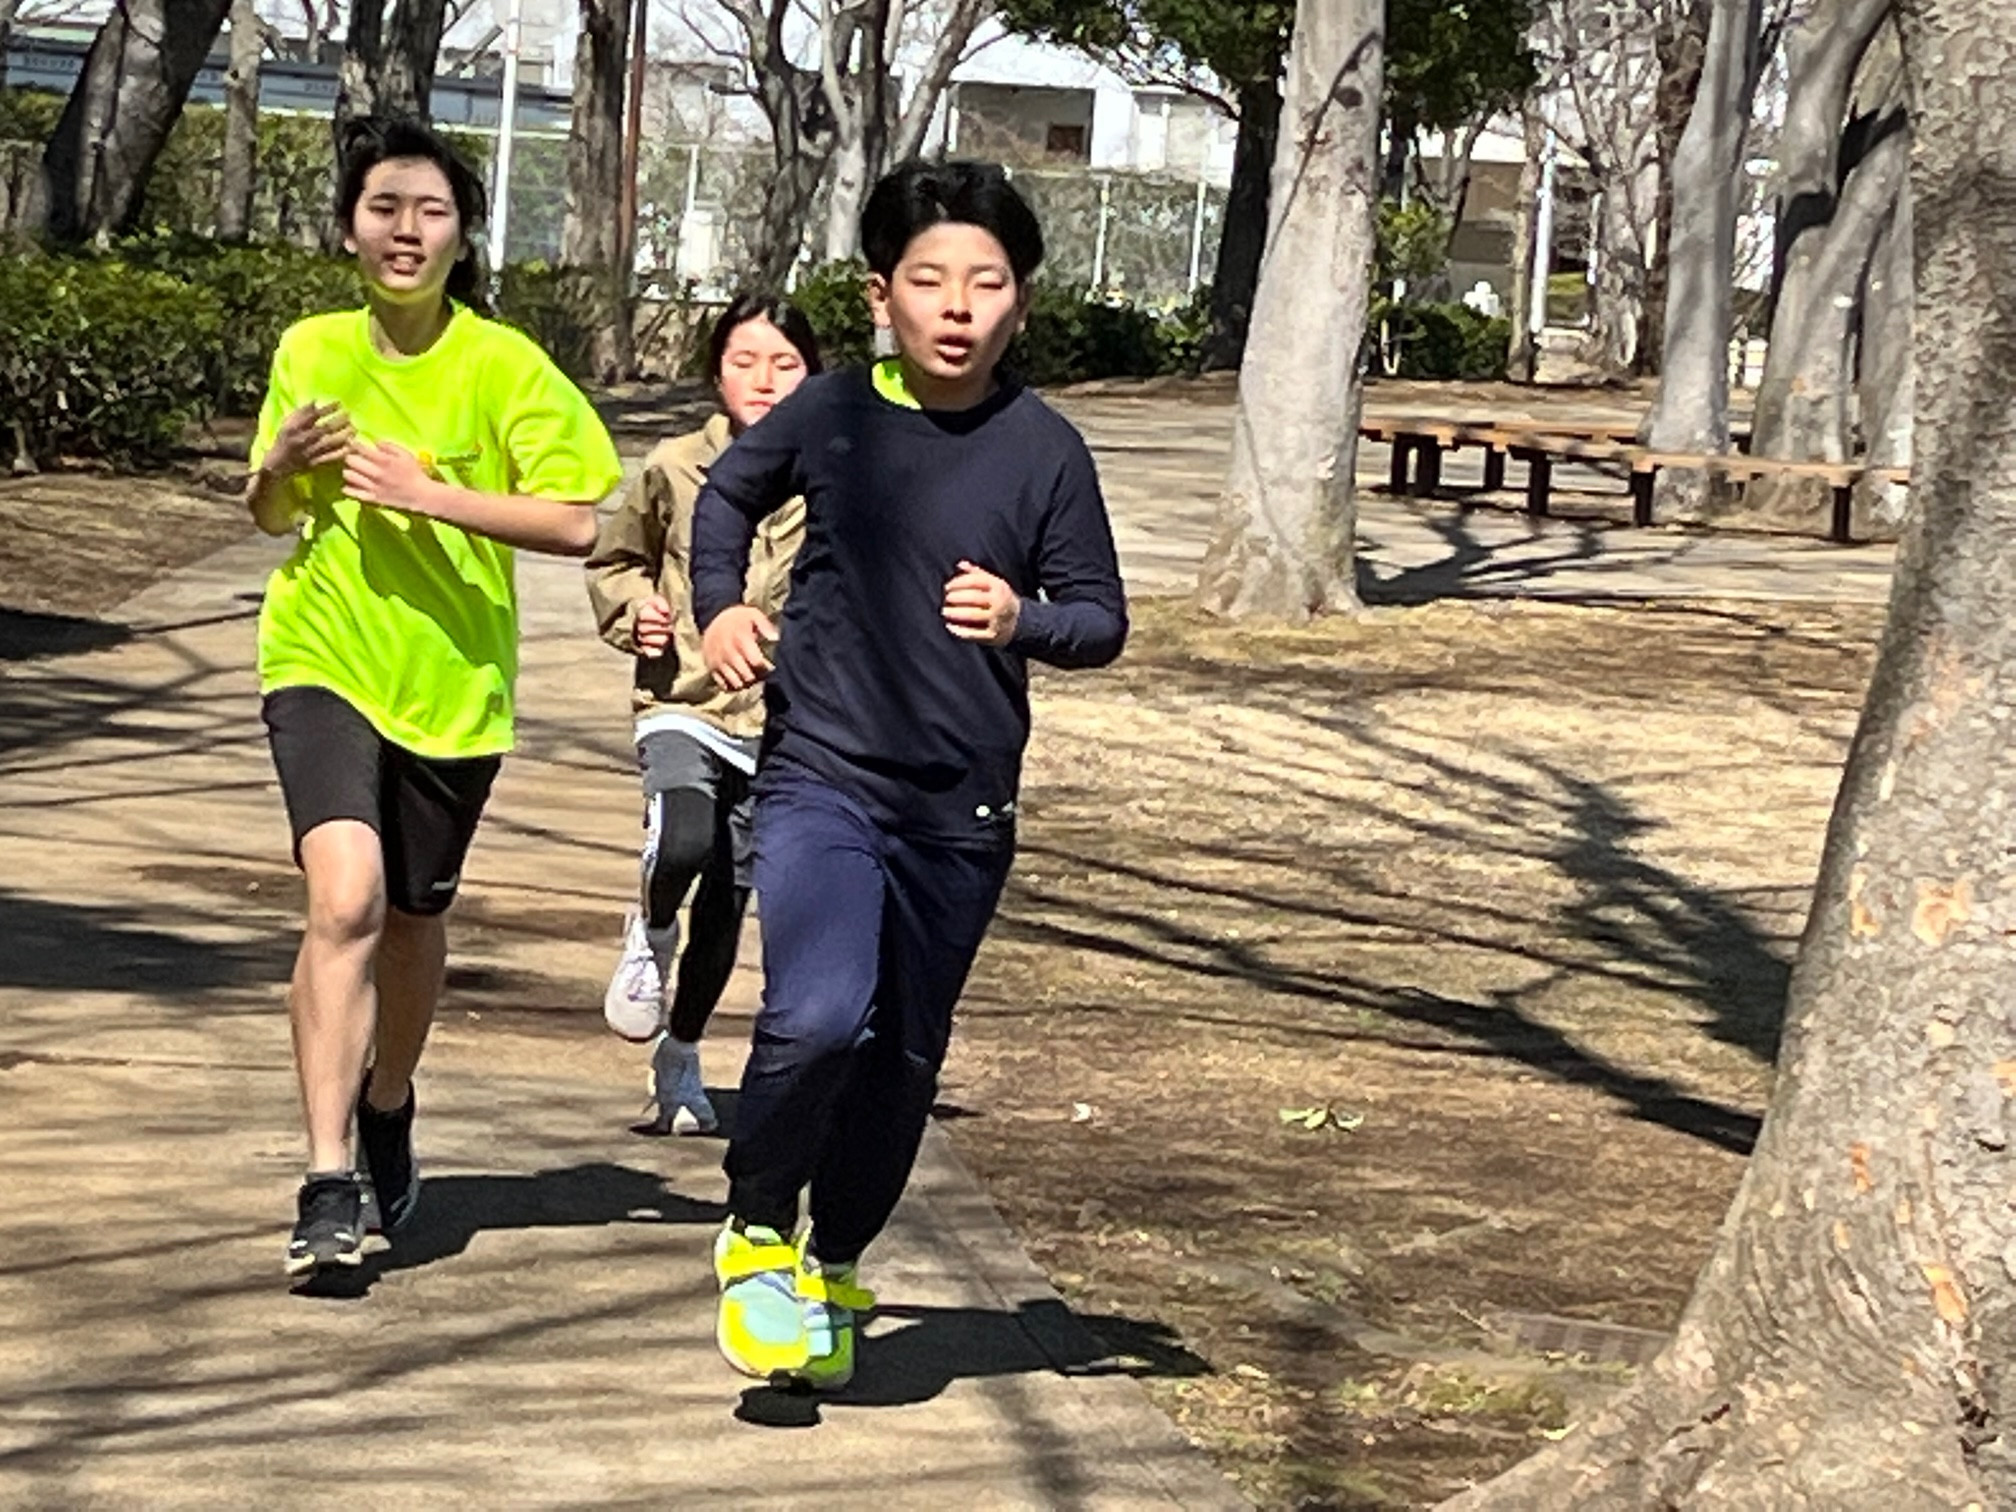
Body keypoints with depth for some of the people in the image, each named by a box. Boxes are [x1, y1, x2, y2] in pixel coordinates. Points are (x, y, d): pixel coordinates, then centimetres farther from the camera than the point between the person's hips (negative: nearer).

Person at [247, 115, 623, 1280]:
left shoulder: (504, 367, -8)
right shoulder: (310, 352, 2)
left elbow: (578, 524, -15)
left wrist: (431, 494, -22)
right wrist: (280, 469, -7)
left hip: (453, 680, 0)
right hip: (323, 660, 0)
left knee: (411, 918, 14)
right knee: (346, 894, -21)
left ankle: (387, 1119, 43)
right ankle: (330, 1184, -21)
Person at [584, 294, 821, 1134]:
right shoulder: (675, 469, 0)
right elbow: (614, 558, 16)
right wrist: (632, 610, -4)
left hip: (781, 725, 2)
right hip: (683, 707, -1)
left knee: (729, 898, 10)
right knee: (686, 842, -30)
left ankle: (680, 1057, 32)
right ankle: (650, 935, 5)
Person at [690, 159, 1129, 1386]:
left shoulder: (1044, 449, -4)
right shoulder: (830, 415, -2)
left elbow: (1103, 619, 2)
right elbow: (731, 493, 17)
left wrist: (1023, 619, -19)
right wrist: (722, 606, 1)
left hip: (961, 810, 2)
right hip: (821, 777, -1)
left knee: (905, 1057, 12)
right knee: (818, 1017, -22)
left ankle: (834, 1270, 35)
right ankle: (758, 1237, 3)